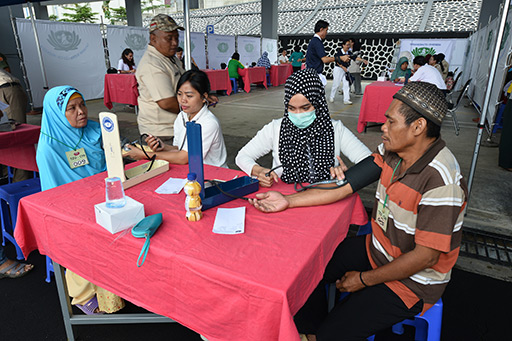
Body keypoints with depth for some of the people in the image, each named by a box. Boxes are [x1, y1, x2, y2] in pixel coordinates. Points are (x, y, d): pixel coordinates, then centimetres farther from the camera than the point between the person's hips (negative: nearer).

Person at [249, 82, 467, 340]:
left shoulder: (442, 181, -30)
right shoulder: (390, 151, -9)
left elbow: (426, 256, -25)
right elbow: (344, 185, -8)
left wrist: (364, 280, -15)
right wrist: (288, 201, -12)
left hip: (413, 280, -7)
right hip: (377, 249, 7)